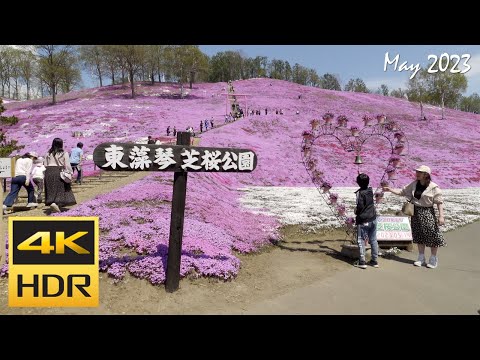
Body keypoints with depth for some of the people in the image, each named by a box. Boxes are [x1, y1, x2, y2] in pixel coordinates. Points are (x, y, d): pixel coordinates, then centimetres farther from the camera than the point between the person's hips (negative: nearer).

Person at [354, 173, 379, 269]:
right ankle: (374, 260, 18)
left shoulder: (360, 193, -16)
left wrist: (356, 211, 1)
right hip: (373, 219, 6)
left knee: (361, 240, 2)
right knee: (373, 240, 12)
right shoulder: (370, 190, 3)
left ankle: (362, 261, 2)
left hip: (363, 220, -6)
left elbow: (360, 206, -19)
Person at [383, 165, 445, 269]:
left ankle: (433, 259, 18)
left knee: (432, 236, 0)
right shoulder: (414, 184, 4)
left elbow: (439, 202, -11)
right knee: (419, 236, 13)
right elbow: (402, 192, 10)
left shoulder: (433, 187, -11)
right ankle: (421, 258, 26)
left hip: (428, 213, -5)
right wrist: (390, 189, -3)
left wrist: (441, 216, -17)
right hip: (416, 212, 5)